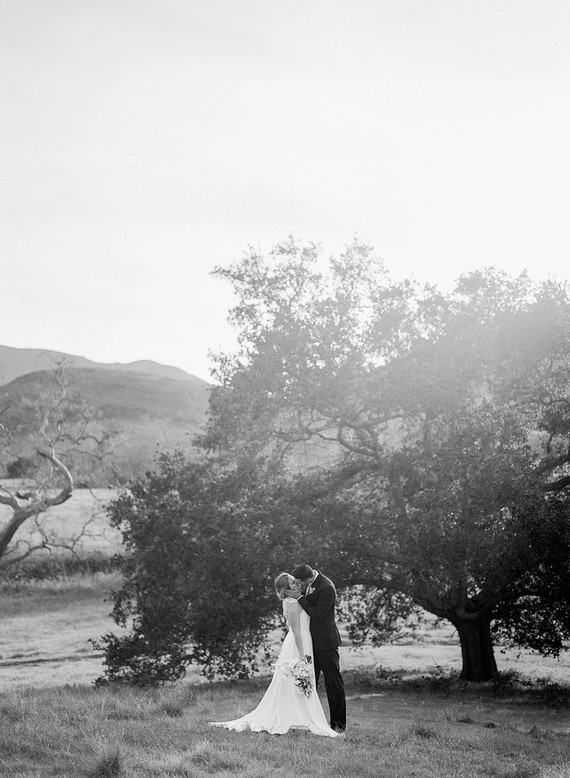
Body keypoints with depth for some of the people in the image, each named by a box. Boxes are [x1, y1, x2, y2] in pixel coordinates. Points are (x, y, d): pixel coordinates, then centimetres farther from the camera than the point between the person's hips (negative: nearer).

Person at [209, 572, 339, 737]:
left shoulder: (291, 601, 13)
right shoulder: (292, 603, -16)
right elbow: (296, 631, -20)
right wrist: (302, 655, -21)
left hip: (302, 645, 9)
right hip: (298, 646, -9)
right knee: (297, 685, -6)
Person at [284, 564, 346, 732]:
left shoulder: (327, 588, -23)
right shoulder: (308, 583, 2)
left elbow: (318, 615, -23)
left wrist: (300, 598, -22)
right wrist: (298, 594, -5)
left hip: (325, 642, -8)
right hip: (311, 641, 8)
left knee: (333, 683, 1)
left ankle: (338, 724, 8)